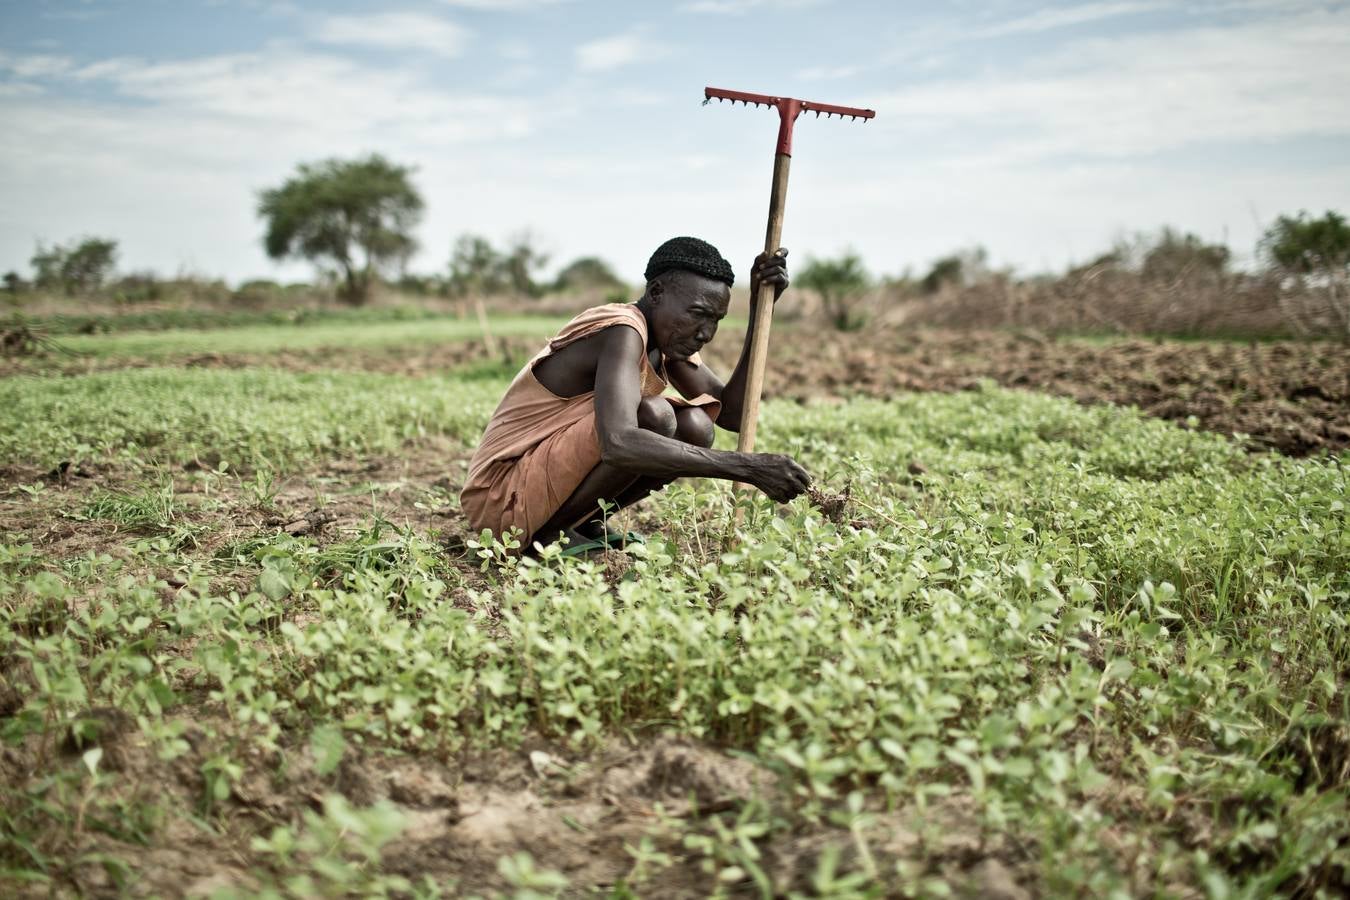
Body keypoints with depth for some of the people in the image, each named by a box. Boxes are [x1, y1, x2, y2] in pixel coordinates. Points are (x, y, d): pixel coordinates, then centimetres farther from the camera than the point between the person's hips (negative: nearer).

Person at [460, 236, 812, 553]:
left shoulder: (665, 334, 5)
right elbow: (619, 444, -41)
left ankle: (585, 525, 5)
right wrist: (747, 468, -41)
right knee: (652, 415, -28)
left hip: (545, 481, 9)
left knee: (694, 428, -3)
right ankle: (550, 533, -12)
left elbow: (733, 415, -1)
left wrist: (759, 308, -7)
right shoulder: (621, 332, -24)